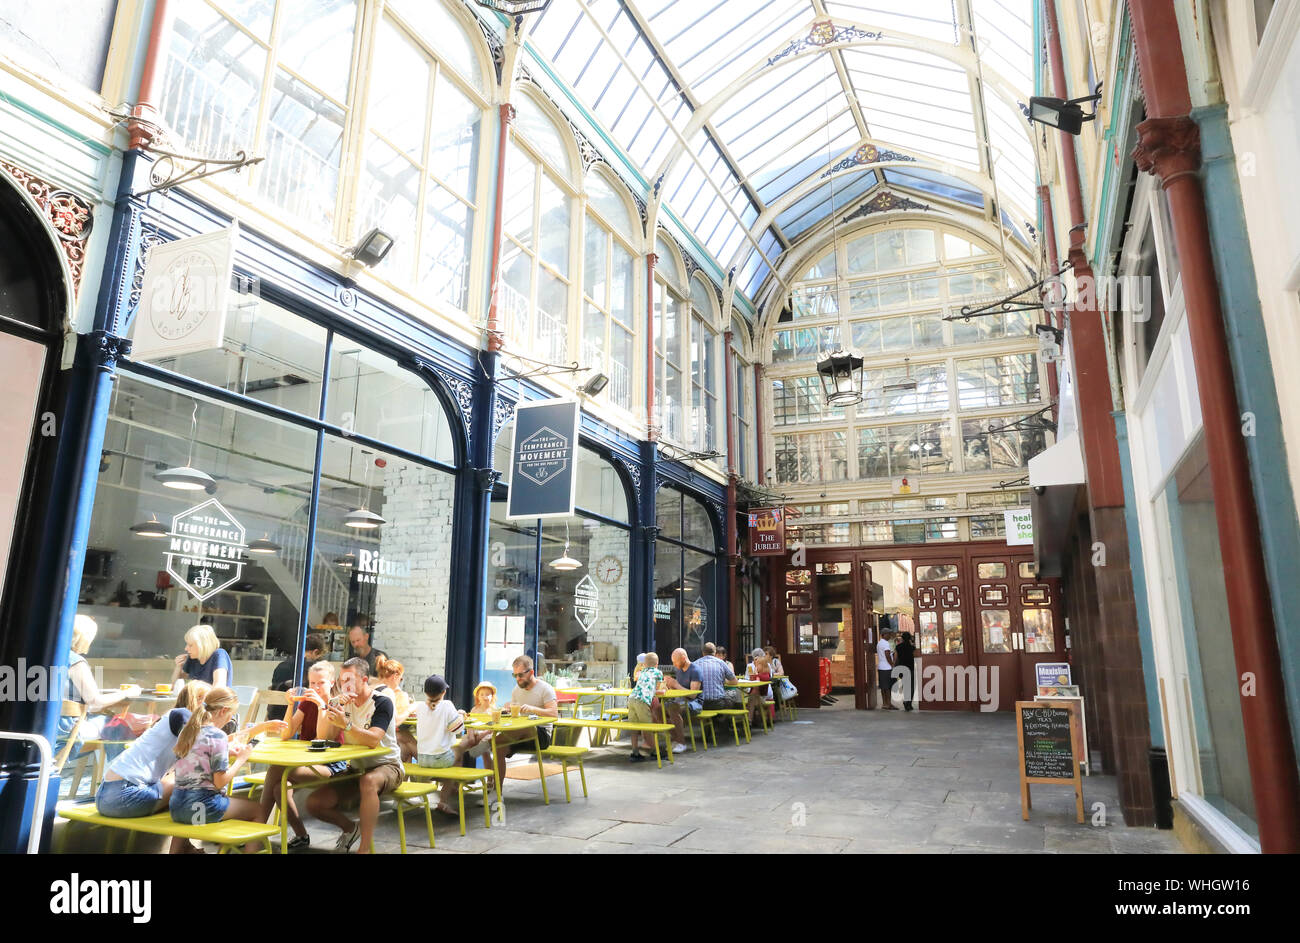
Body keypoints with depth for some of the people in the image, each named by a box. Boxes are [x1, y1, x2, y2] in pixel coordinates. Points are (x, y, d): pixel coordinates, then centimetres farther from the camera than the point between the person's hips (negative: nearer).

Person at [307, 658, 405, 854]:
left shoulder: (382, 702, -15)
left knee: (368, 781, -41)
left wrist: (346, 724, -42)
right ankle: (351, 828, 21)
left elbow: (373, 739, -29)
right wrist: (331, 709, -20)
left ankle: (365, 848, -33)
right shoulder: (345, 702, 4)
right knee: (314, 804, -8)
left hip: (386, 766, -7)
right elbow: (322, 736, -5)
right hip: (356, 767, 7)